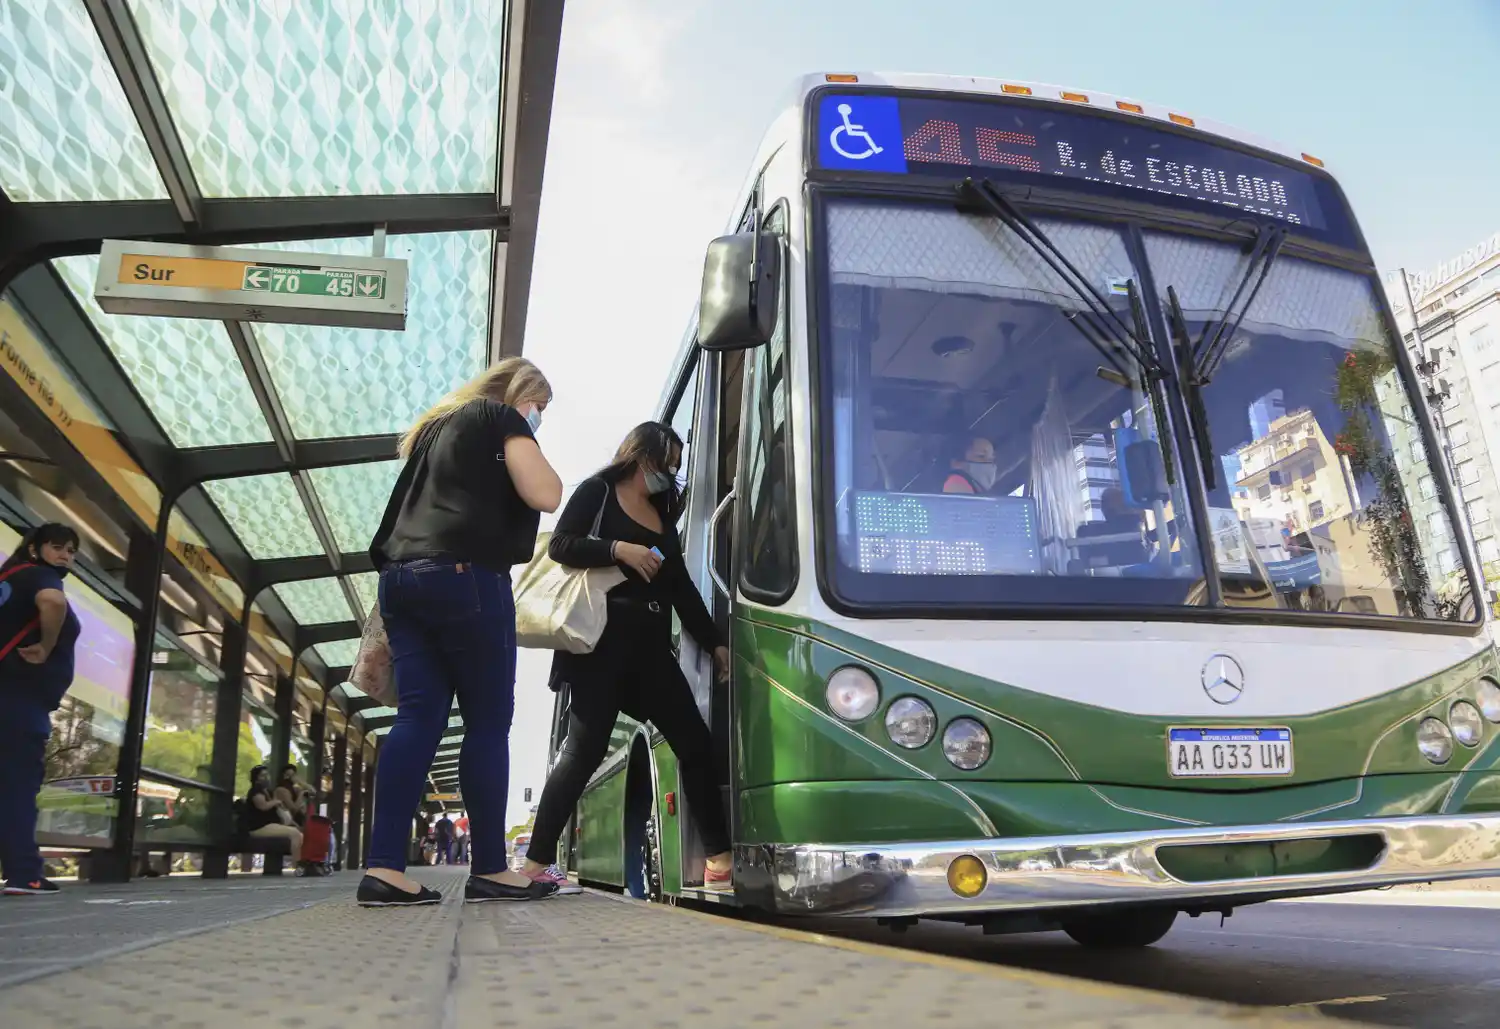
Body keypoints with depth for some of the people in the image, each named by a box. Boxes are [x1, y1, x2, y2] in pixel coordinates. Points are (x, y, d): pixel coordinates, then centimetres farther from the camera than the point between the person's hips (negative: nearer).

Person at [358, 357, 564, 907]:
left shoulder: (438, 424, 29)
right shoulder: (502, 418, 5)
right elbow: (545, 495, -5)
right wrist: (531, 446, 9)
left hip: (403, 575, 8)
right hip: (464, 576, -8)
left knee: (418, 716, 1)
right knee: (488, 722, -3)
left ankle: (383, 868, -6)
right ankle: (490, 871, 1)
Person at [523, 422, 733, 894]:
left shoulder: (664, 517, 21)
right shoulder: (598, 492, 4)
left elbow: (682, 588, 19)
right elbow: (560, 545, -9)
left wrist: (715, 643, 15)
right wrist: (619, 549, -20)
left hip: (651, 647, 7)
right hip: (602, 642, -7)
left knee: (695, 744, 1)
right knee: (584, 751, -7)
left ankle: (719, 860, 6)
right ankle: (537, 861, 4)